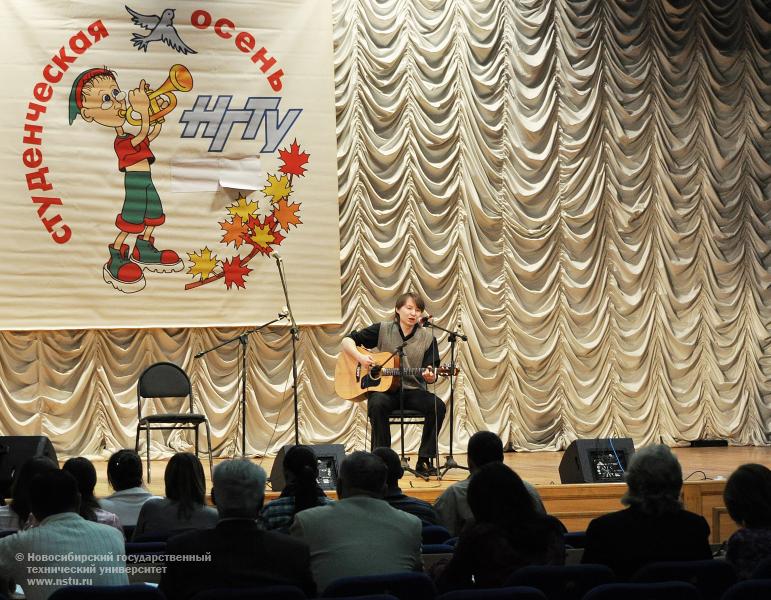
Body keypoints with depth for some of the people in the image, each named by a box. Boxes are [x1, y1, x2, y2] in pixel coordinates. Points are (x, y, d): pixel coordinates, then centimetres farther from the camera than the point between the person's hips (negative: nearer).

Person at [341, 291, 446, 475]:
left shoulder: (427, 338, 6)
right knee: (377, 404, -37)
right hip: (383, 389, -2)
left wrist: (430, 376, -21)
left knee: (437, 406, -28)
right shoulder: (382, 330, 4)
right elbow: (347, 341, 6)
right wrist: (360, 357, -12)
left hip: (413, 391, 2)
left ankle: (424, 460, -18)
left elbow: (431, 376, 4)